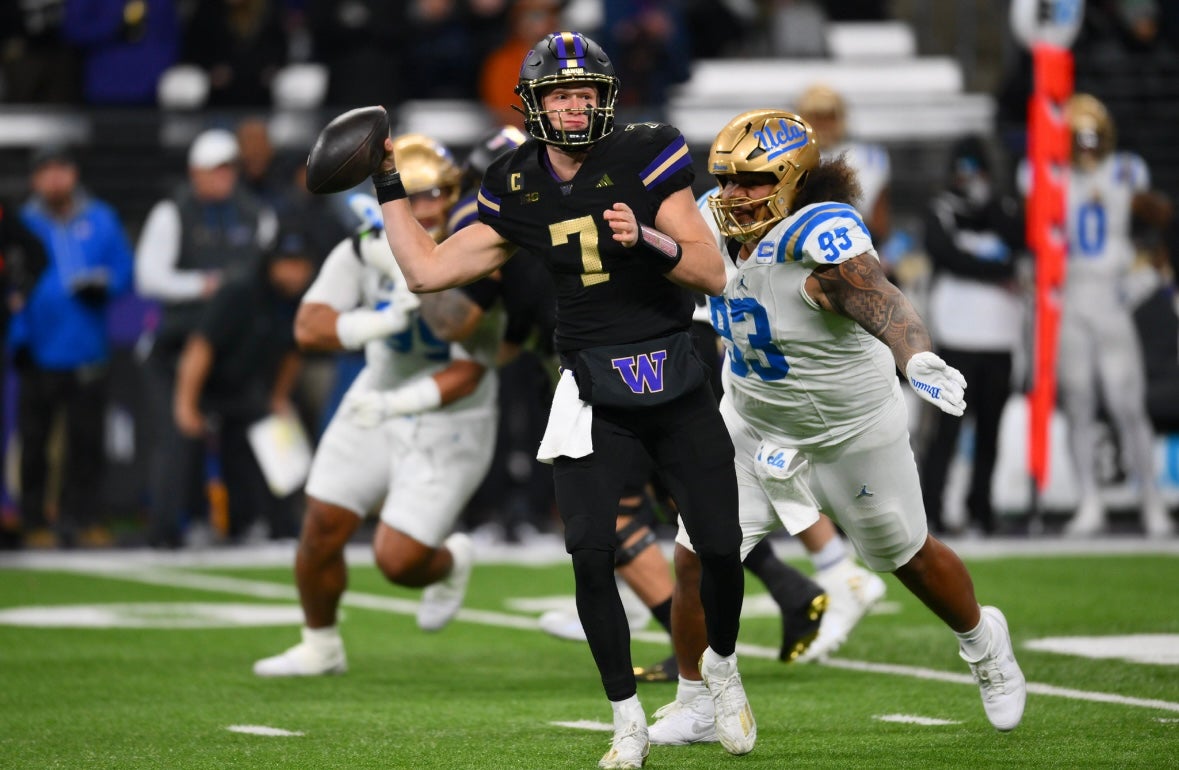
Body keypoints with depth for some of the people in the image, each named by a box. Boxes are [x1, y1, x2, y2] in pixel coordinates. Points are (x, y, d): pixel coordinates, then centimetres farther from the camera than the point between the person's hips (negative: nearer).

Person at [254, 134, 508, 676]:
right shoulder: (363, 252, -11)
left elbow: (467, 373, -21)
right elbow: (309, 327, -21)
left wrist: (396, 404, -33)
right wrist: (385, 320, -36)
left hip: (446, 426, -4)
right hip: (375, 407, 4)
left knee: (398, 561, -9)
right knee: (321, 531, 3)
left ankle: (452, 560, 28)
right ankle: (320, 647, 29)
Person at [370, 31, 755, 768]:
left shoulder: (643, 158, -8)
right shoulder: (518, 189, 3)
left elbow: (712, 273, -12)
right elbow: (427, 269, 7)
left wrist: (645, 238, -28)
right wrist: (389, 186, 7)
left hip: (676, 383, -2)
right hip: (594, 394, 2)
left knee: (721, 543, -4)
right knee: (591, 555, -13)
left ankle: (723, 665, 28)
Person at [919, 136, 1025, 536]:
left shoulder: (1006, 210, 13)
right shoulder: (940, 211, 3)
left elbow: (1018, 241, -6)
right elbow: (948, 255, -12)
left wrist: (988, 204, -10)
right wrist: (998, 275, -7)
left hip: (1000, 336, 4)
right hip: (957, 334, -4)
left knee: (990, 425, 7)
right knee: (948, 425, -9)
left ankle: (980, 503, 14)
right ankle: (929, 507, -8)